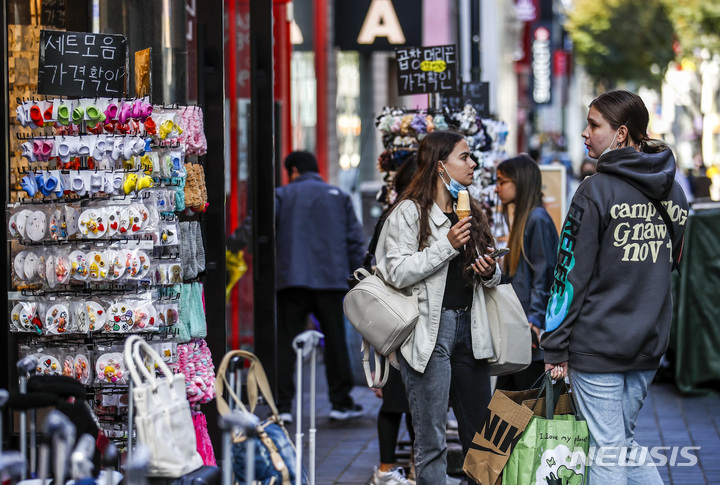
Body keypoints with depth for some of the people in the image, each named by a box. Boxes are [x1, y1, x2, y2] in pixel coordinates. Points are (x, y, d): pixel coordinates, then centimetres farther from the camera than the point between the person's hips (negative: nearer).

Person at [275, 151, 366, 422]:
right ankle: (341, 402, 12)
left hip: (292, 278, -2)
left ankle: (282, 406, -6)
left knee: (286, 342, -1)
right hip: (331, 280, 2)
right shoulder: (340, 197, 15)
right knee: (335, 340, 9)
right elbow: (355, 239, 11)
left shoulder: (282, 196, 7)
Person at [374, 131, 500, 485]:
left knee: (481, 432, 7)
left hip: (468, 327, 7)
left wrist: (490, 273, 1)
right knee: (431, 439, -4)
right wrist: (447, 245, -19)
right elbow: (398, 272, -14)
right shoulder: (409, 212, -5)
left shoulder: (471, 212, 17)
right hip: (429, 329, -7)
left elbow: (491, 276, 25)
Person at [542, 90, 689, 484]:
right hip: (650, 346, 7)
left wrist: (555, 347, -7)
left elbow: (572, 274, -12)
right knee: (623, 440, 18)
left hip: (598, 344, -6)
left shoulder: (598, 190, -13)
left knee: (606, 452, 0)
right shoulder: (672, 192, 8)